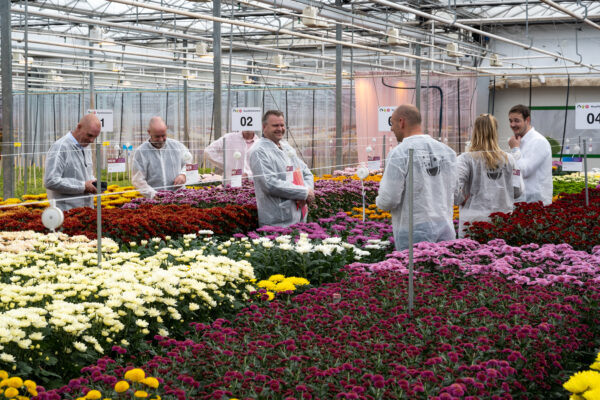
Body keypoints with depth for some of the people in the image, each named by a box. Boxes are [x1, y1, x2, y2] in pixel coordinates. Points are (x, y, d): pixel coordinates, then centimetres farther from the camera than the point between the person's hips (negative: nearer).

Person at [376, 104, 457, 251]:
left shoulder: (399, 153, -11)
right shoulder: (447, 151, 7)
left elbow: (389, 199, -13)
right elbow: (451, 191, 11)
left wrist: (379, 201, 8)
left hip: (415, 233, -5)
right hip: (445, 230, 5)